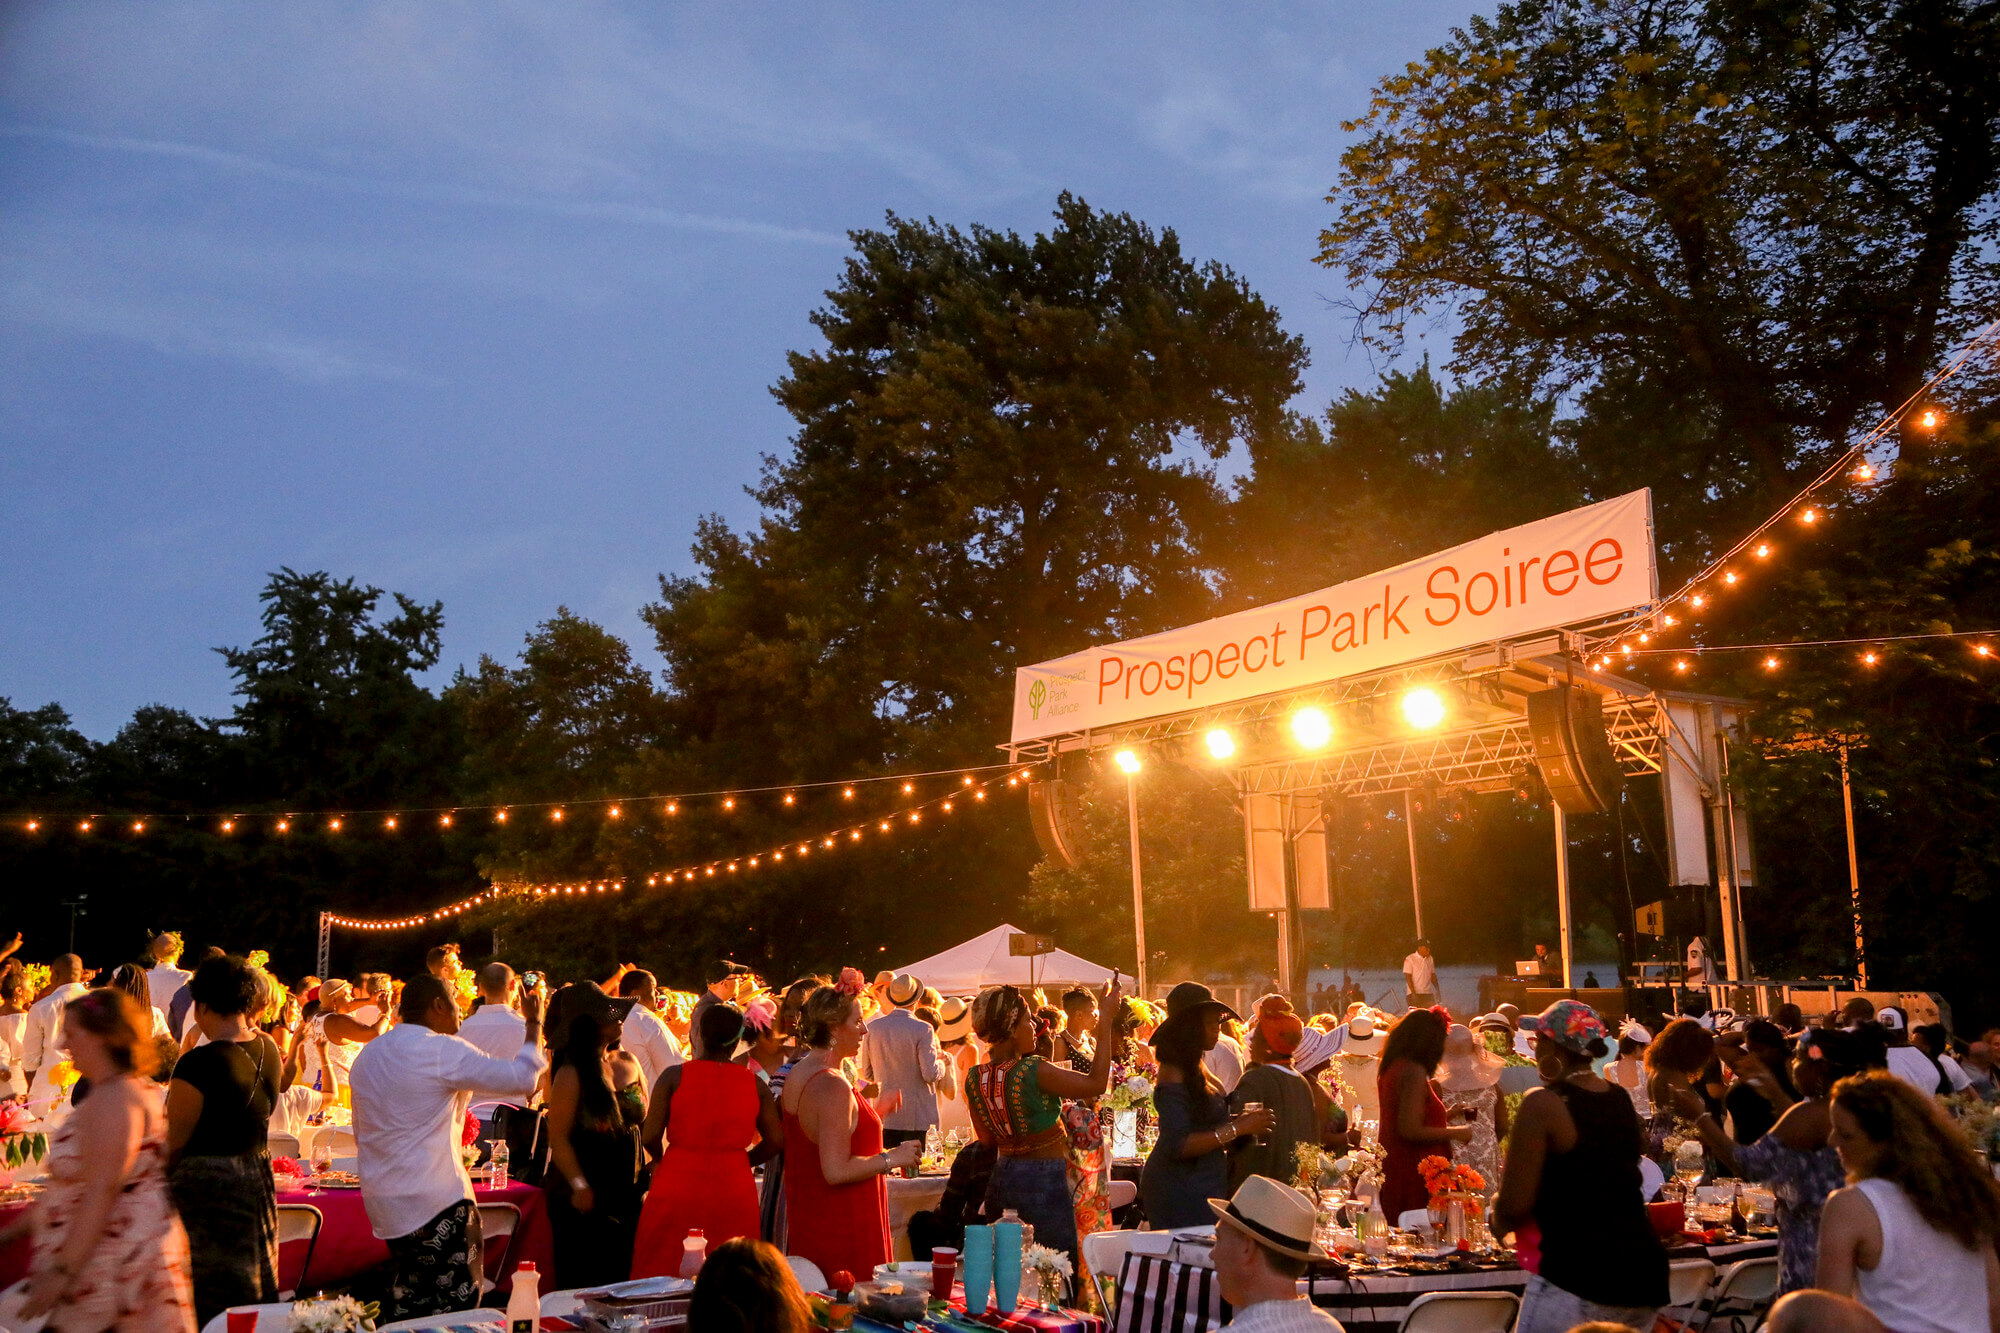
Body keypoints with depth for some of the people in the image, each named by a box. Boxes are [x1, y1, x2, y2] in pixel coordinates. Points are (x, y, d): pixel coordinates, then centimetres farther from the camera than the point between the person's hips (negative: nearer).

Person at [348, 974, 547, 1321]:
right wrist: (533, 1023, -4)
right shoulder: (442, 1050, -14)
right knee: (455, 1303, 0)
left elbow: (361, 1134, 20)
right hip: (436, 1201, -8)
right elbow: (523, 1079, -17)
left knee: (407, 1298, 18)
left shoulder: (367, 1054, 11)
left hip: (383, 1200, 8)